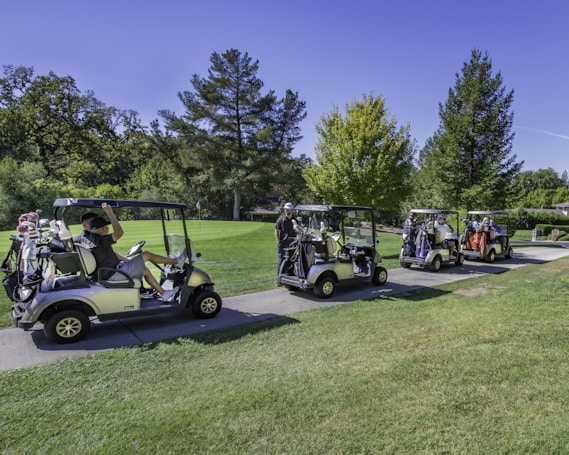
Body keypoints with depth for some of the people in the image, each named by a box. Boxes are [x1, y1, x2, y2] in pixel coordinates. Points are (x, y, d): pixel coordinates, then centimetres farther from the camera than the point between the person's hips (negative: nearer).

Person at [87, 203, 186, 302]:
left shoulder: (92, 239, 13)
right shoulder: (99, 240, -22)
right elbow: (119, 233, -36)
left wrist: (128, 260, 20)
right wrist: (110, 213, -30)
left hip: (109, 274, 10)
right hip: (114, 274, -10)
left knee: (145, 270, 19)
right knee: (146, 255, -4)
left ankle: (164, 294, 21)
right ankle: (176, 261, 9)